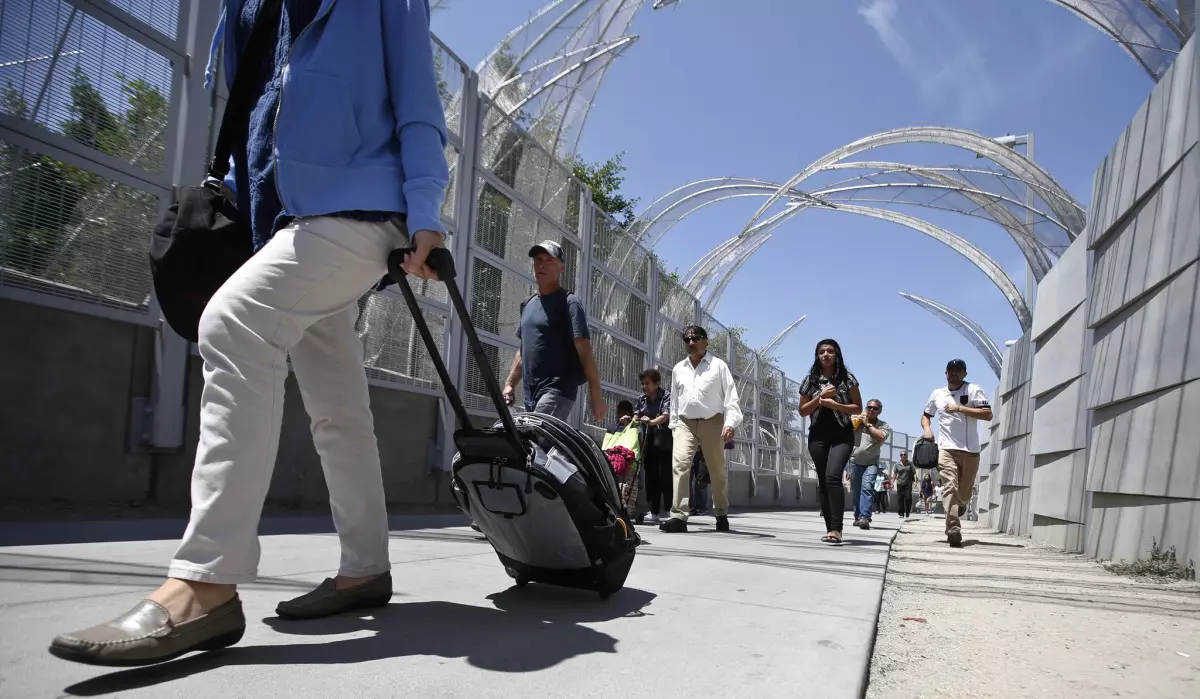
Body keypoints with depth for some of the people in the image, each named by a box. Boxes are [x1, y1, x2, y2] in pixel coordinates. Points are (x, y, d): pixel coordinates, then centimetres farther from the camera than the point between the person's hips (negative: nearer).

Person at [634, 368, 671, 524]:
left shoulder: (666, 396, -3)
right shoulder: (642, 399, 14)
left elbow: (666, 415, -15)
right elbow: (637, 416, 14)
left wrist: (652, 421, -31)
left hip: (664, 442, -5)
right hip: (649, 443, 5)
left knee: (665, 477, -6)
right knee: (651, 477, 3)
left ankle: (669, 510, 3)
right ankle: (652, 511, 4)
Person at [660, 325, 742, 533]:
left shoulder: (718, 366, 2)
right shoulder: (678, 369, 14)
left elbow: (731, 397, -4)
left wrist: (730, 423, -15)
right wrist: (673, 425, 14)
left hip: (712, 422, -2)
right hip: (685, 423, 2)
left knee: (717, 471, 7)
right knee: (679, 464, -18)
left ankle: (721, 515, 26)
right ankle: (678, 516, -23)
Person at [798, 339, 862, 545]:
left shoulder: (847, 378, 2)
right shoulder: (810, 380, 7)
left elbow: (858, 408, 2)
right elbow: (803, 411, 7)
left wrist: (834, 405, -13)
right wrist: (820, 397, -8)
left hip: (842, 435, -3)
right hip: (818, 436, 3)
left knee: (833, 476, -21)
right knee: (823, 482, 4)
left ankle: (836, 529, -24)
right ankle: (830, 528, 10)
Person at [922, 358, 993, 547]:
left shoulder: (974, 390, 1)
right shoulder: (937, 394, 13)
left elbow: (988, 414, -10)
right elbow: (926, 415, 27)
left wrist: (960, 408, -16)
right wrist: (927, 429, 5)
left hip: (970, 450, -1)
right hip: (947, 449, 1)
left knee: (964, 492, 11)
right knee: (950, 487, -17)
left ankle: (960, 504, 48)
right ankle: (953, 529, -24)